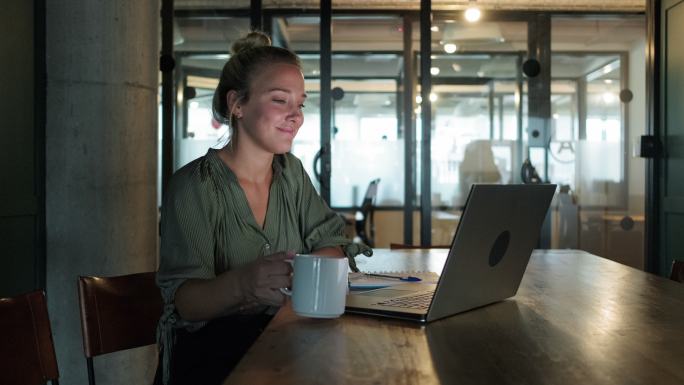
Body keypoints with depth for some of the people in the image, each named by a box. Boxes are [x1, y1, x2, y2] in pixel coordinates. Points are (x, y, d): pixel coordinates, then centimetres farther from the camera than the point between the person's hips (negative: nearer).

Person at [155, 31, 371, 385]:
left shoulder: (290, 173, 9)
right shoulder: (194, 187, -11)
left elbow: (331, 244, 7)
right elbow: (184, 302, -17)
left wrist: (302, 272, -17)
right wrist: (241, 283, -39)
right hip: (211, 352, -6)